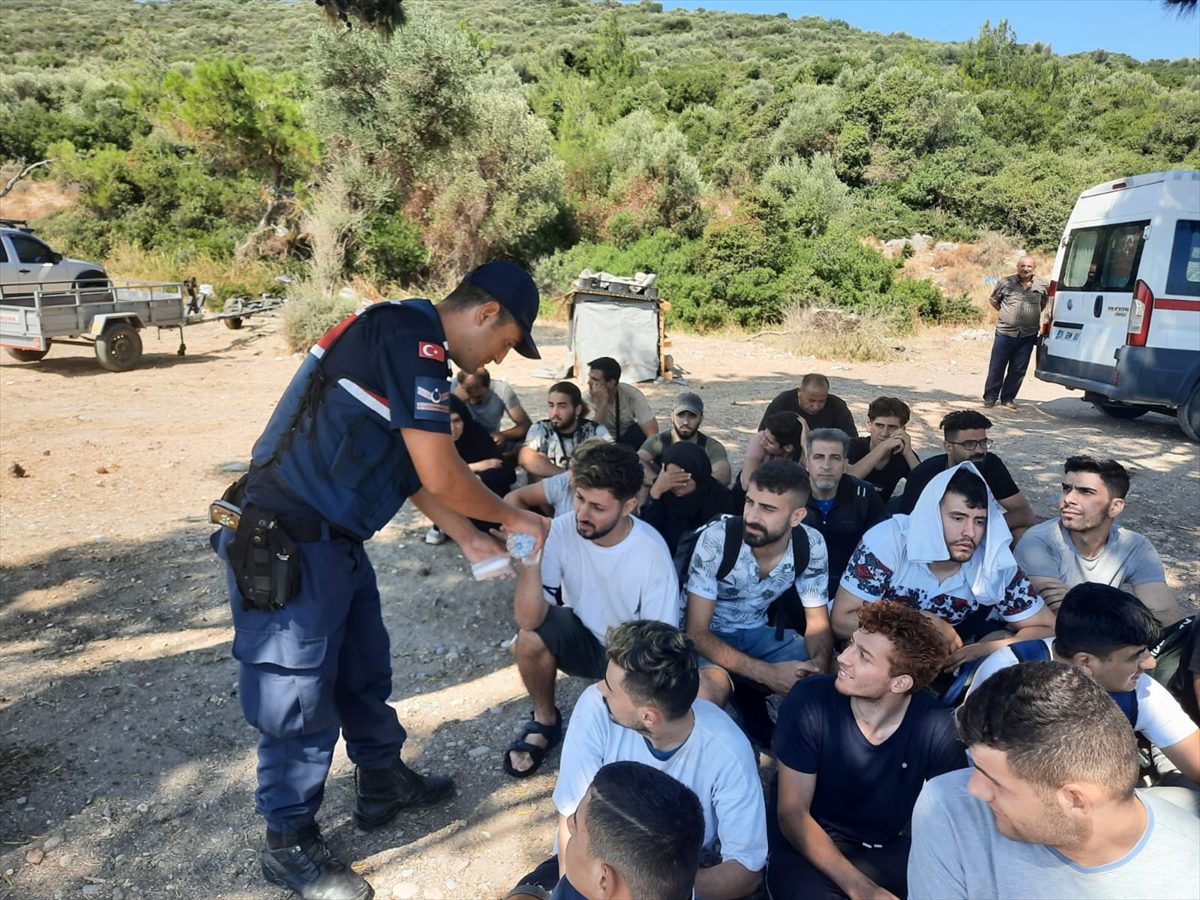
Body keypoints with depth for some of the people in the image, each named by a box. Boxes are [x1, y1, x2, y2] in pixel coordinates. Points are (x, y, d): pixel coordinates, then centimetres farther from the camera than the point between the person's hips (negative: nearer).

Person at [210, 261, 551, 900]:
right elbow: (442, 476, -20)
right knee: (299, 696, 5)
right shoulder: (412, 338, -19)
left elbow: (418, 470, 17)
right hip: (282, 547, -10)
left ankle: (382, 782, 42)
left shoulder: (411, 343, 12)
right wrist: (514, 518, -4)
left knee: (364, 668, 21)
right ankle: (288, 845, 26)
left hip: (333, 540, 10)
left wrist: (469, 537, 15)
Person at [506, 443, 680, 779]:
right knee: (532, 635, -28)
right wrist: (531, 558, -41)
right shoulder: (562, 530, -21)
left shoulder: (652, 552, -24)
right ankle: (545, 722, 0)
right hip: (581, 640, 2)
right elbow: (529, 620, -28)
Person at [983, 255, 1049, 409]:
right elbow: (993, 300, 12)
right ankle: (990, 397, 11)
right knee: (996, 367, 1)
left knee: (1018, 369, 6)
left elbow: (1045, 301, 22)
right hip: (1005, 332, -2)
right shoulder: (1005, 283, -1)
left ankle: (1008, 398, 18)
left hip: (1028, 335, 2)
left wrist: (1034, 314, 13)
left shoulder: (1042, 285, 4)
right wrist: (1006, 314, 8)